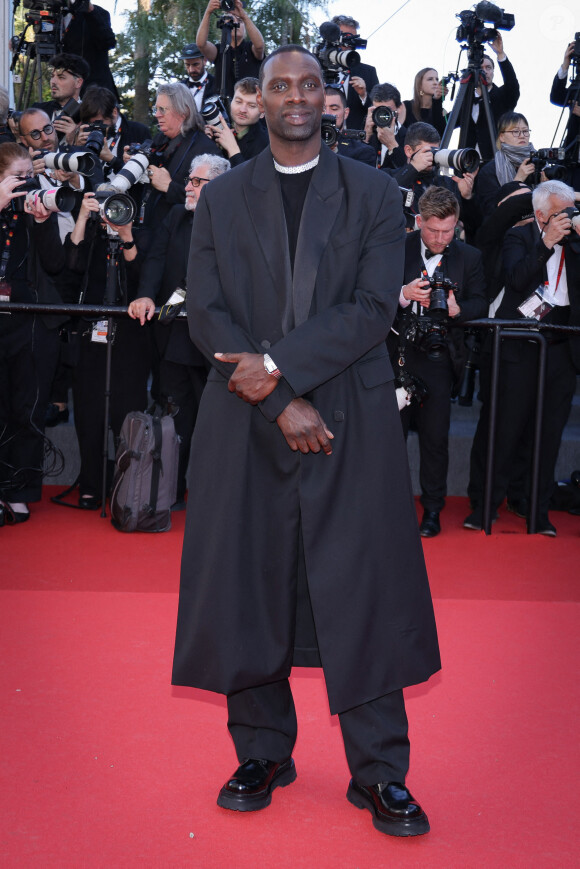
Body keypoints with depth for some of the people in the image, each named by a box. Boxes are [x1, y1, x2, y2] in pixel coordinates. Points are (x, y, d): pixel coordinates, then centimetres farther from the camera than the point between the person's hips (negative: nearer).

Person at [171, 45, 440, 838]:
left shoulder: (375, 194, 7)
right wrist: (282, 403, -10)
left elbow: (374, 309, -5)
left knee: (366, 589, -1)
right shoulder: (221, 199, 11)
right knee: (248, 587, 4)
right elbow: (206, 313, 1)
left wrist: (278, 366, -14)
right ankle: (262, 754, 21)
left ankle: (379, 772, 11)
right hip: (246, 423, 2)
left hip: (354, 419, -1)